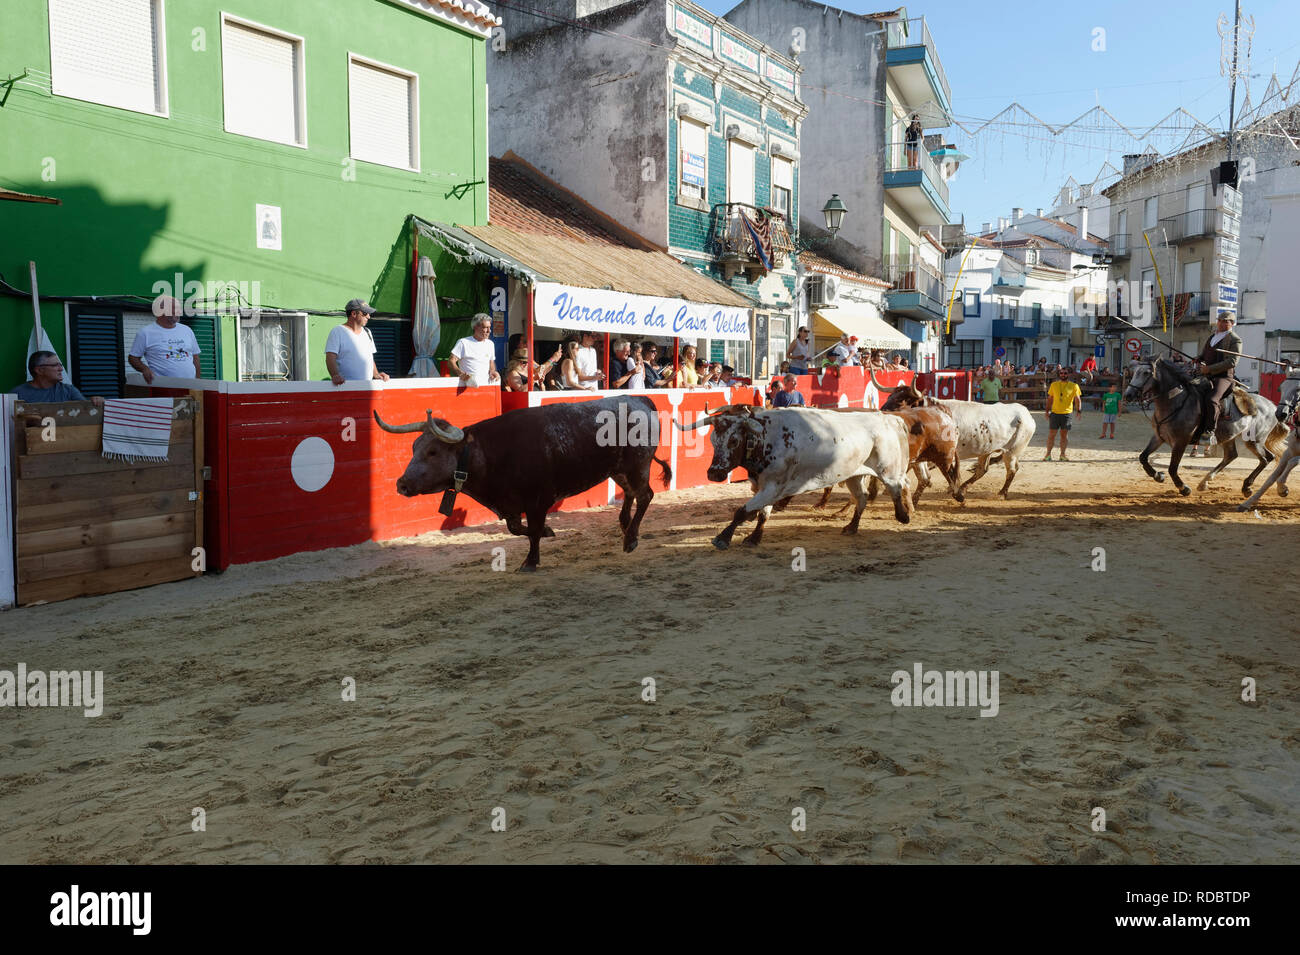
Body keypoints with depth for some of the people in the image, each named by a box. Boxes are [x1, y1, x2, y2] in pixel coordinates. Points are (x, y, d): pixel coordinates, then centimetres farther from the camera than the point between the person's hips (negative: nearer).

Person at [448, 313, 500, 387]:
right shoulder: (463, 342, 5)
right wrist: (460, 373, -18)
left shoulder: (490, 344, 22)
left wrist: (492, 371, 8)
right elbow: (451, 360, 0)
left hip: (486, 384, 5)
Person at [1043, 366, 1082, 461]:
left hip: (1067, 413, -1)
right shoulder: (1054, 385, 8)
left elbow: (1077, 399, 1)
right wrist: (1047, 411, 7)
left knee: (1064, 434, 4)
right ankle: (1048, 454, 6)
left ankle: (1062, 454, 10)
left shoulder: (1074, 386, 2)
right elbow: (1050, 399, 13)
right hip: (1055, 413, 1)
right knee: (1052, 434, 0)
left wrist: (1078, 410, -12)